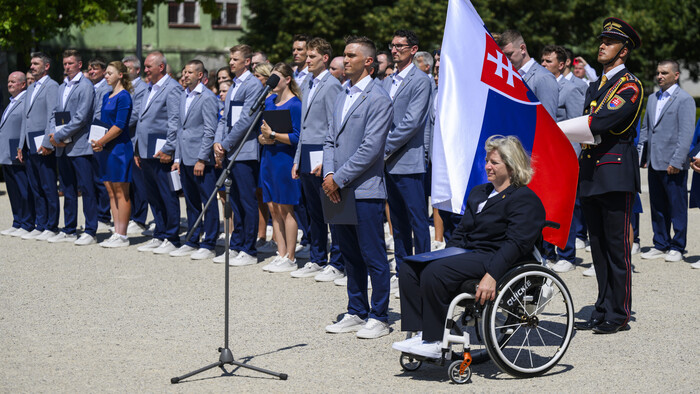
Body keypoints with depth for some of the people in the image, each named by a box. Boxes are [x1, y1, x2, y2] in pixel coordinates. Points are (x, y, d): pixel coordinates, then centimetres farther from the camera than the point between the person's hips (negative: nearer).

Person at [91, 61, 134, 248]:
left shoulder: (123, 97, -11)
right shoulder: (106, 97, 15)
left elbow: (119, 126, -17)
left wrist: (101, 141, -16)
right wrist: (97, 141, 1)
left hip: (119, 147, -9)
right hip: (105, 148, 9)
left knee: (121, 192, -5)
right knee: (111, 192, 9)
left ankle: (122, 236, -2)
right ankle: (116, 233, 13)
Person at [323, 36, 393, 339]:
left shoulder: (378, 99, -10)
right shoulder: (343, 96, 16)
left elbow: (370, 149, -16)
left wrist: (339, 178, -14)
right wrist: (329, 174, -1)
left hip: (366, 189, -8)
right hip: (339, 189, 8)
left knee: (373, 257, -2)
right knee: (350, 256, 14)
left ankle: (379, 317, 4)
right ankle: (356, 313, 22)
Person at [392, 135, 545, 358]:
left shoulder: (525, 199, -5)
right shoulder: (478, 193, 24)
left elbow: (516, 244, -16)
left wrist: (492, 275, -28)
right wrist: (445, 256, 5)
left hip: (493, 258, -9)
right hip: (468, 254, 9)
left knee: (434, 273, -29)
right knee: (410, 269, -12)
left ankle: (434, 341, -23)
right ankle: (421, 333, -16)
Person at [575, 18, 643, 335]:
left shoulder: (630, 86, -6)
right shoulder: (595, 87, 20)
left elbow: (604, 121, -19)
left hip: (616, 174, -8)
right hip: (590, 174, 8)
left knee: (617, 247, -6)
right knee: (598, 246, 10)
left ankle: (619, 315, -1)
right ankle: (603, 311, 16)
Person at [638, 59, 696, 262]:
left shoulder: (685, 99, -7)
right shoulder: (652, 99, 15)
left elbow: (686, 134, -12)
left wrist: (676, 162, -17)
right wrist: (641, 155, 12)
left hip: (673, 165, -7)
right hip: (654, 163, 7)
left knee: (677, 208, 1)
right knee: (657, 207, 12)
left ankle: (677, 248, 9)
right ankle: (660, 245, 21)